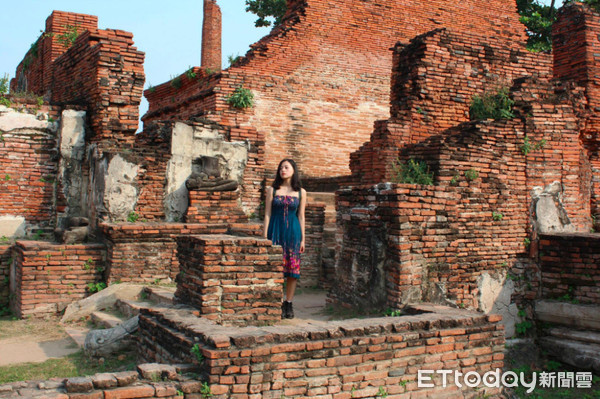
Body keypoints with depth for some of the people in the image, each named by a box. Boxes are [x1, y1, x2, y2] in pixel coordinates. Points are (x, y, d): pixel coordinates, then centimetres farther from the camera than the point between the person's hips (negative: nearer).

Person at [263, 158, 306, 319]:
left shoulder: (301, 192, 7)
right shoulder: (272, 190, 5)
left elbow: (301, 216, 8)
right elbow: (267, 214, 3)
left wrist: (302, 239, 5)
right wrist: (265, 237, -2)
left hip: (293, 231, 1)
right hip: (275, 231, -1)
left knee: (292, 269, 1)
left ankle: (288, 303, 11)